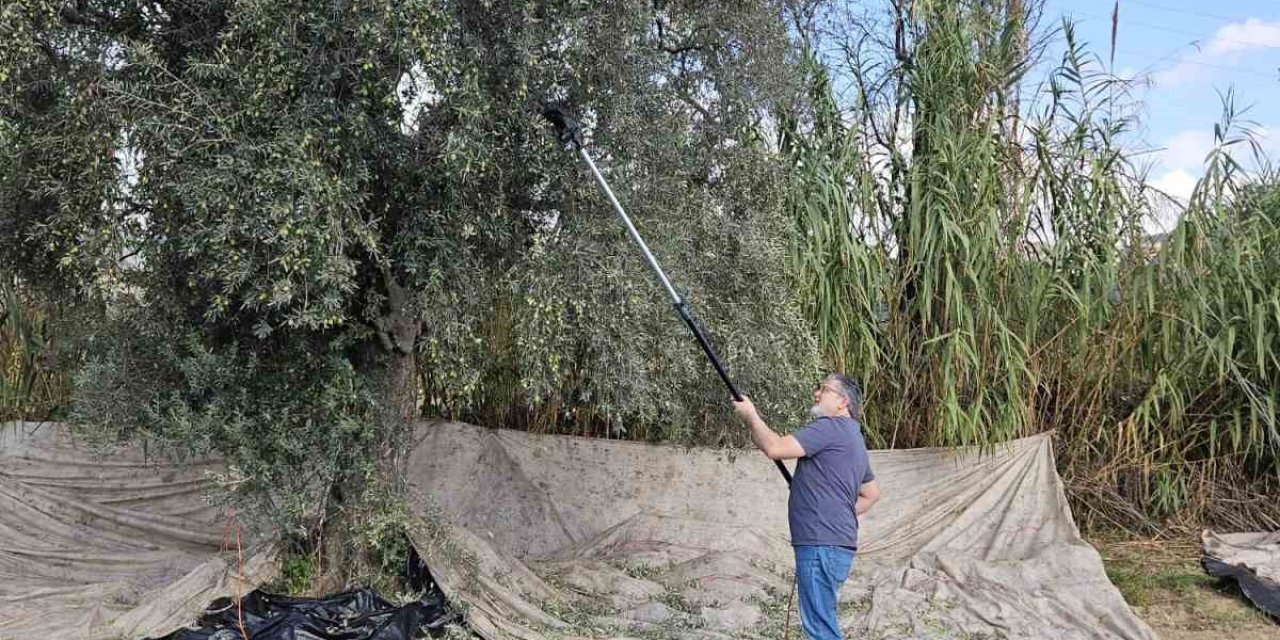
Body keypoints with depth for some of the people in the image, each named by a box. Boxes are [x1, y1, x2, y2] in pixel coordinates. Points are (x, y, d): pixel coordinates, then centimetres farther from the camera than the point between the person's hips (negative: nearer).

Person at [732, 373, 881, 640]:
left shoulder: (832, 427, -11)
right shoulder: (852, 437, 21)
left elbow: (775, 448, -20)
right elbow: (872, 493, 31)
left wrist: (751, 415, -5)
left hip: (822, 545, -10)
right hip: (833, 544, 10)